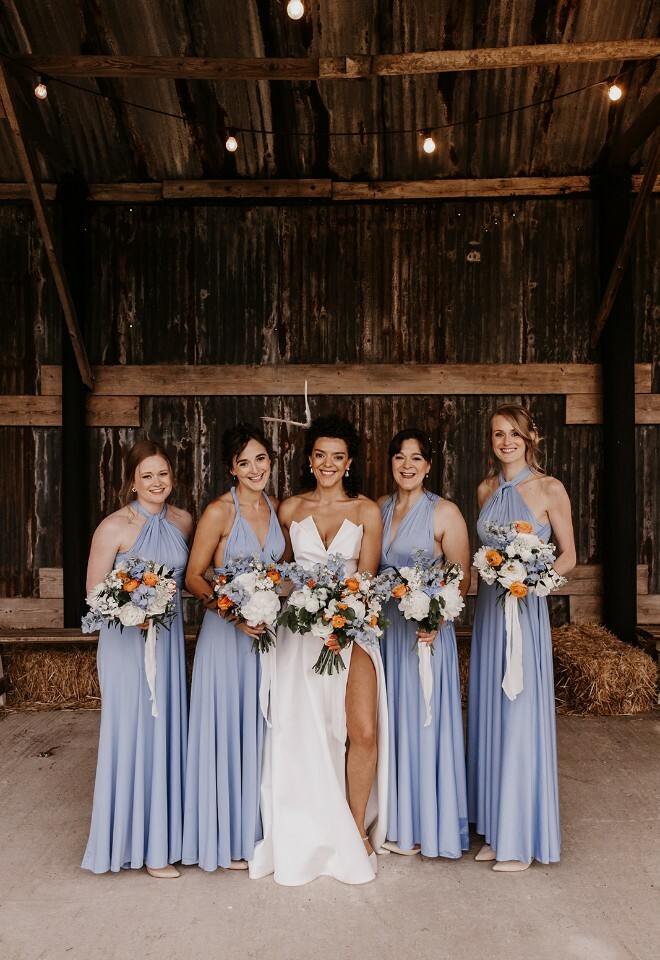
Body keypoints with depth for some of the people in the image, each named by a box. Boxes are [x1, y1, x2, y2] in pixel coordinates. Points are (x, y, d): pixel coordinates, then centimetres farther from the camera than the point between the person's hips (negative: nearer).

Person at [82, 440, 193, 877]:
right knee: (135, 734, 2)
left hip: (171, 636, 5)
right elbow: (94, 591, -9)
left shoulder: (183, 520, 4)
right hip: (128, 640, -5)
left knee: (169, 731, 13)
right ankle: (143, 843, 20)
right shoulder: (114, 526, -12)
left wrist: (174, 605, 1)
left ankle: (167, 833, 31)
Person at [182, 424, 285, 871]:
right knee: (228, 730, 4)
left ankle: (258, 829, 33)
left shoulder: (277, 508, 5)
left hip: (267, 632, 5)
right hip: (226, 633, -5)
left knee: (259, 730, 15)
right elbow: (194, 577, -9)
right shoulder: (219, 511, -12)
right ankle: (229, 839, 22)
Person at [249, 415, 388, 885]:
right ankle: (312, 836, 23)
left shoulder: (366, 511, 2)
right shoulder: (290, 509, 7)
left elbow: (366, 577, 0)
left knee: (364, 731, -8)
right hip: (300, 631, 1)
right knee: (303, 732, 3)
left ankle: (357, 832, 15)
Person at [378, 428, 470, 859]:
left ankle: (421, 826, 23)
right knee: (388, 722, 14)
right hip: (382, 627, 5)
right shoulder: (378, 509, 8)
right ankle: (393, 819, 31)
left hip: (425, 630, -5)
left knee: (421, 723, 5)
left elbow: (462, 580, -8)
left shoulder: (445, 513, -7)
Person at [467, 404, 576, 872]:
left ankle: (523, 840, 16)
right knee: (489, 717, 10)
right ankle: (496, 829, 26)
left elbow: (568, 556, -2)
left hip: (526, 610, -5)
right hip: (488, 608, 5)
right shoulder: (486, 489, 10)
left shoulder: (549, 489, -6)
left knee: (521, 719, 0)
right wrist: (492, 575, 2)